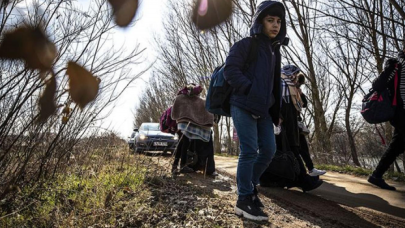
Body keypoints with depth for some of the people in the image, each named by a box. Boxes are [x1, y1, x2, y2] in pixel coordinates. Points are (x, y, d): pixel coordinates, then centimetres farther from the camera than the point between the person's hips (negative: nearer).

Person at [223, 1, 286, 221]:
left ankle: (250, 186, 24)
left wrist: (275, 110, 14)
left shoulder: (275, 51, 20)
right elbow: (230, 70, -14)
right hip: (243, 106, -7)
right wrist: (251, 90, -18)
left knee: (269, 150, 5)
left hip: (263, 109, 8)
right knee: (249, 152, -10)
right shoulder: (245, 45, -2)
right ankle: (244, 200, 1)